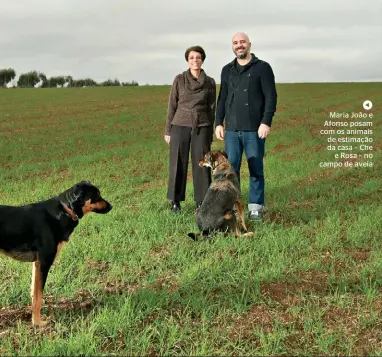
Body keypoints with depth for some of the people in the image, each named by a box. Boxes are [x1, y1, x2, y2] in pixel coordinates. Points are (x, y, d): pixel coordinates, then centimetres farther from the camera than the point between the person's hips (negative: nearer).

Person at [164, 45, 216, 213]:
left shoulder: (210, 82, 4)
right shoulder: (179, 79, 0)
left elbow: (211, 108, 9)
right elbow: (172, 106, 3)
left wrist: (210, 134, 7)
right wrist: (168, 131, 1)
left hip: (202, 127, 1)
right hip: (180, 126, -1)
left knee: (201, 164, 1)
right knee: (178, 164, 3)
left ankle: (201, 201, 13)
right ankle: (175, 200, 14)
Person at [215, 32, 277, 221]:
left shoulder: (262, 67, 0)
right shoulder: (227, 70, 14)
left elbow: (271, 97, -6)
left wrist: (266, 122, -14)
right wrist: (219, 123, 9)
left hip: (254, 129, -4)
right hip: (232, 129, 4)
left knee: (256, 170, 3)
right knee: (230, 170, 5)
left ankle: (256, 207, 11)